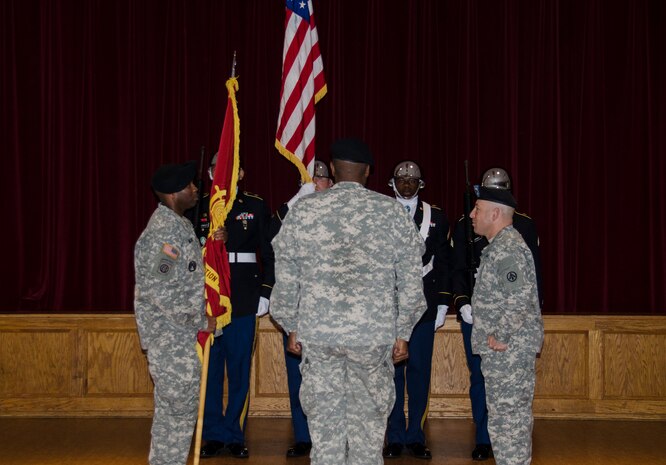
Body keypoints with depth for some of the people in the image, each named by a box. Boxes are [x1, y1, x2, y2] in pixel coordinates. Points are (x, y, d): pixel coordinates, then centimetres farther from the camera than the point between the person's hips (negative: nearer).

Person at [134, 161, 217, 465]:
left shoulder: (179, 224, 11)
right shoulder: (162, 233, -20)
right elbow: (165, 295, -23)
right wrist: (201, 322, -14)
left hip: (181, 336, 10)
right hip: (170, 338, -10)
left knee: (173, 411, 16)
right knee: (177, 410, -4)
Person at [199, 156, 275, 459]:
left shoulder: (256, 207, 6)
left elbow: (269, 253, 5)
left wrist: (265, 293, 0)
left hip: (242, 301, -1)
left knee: (239, 371, 2)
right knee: (209, 370, 3)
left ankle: (235, 436, 11)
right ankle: (213, 436, 12)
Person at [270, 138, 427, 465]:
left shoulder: (302, 210, 0)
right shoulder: (391, 212, -1)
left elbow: (285, 279, 3)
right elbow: (410, 282, 0)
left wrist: (292, 328, 14)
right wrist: (402, 333, 9)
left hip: (317, 332, 1)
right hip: (374, 334, -1)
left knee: (324, 421, 8)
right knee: (369, 421, 9)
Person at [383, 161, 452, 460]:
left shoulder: (436, 217, 7)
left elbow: (443, 263, 7)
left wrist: (443, 304, 2)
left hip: (423, 304, 1)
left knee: (420, 371, 3)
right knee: (392, 370, 2)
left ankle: (416, 437, 12)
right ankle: (395, 438, 10)